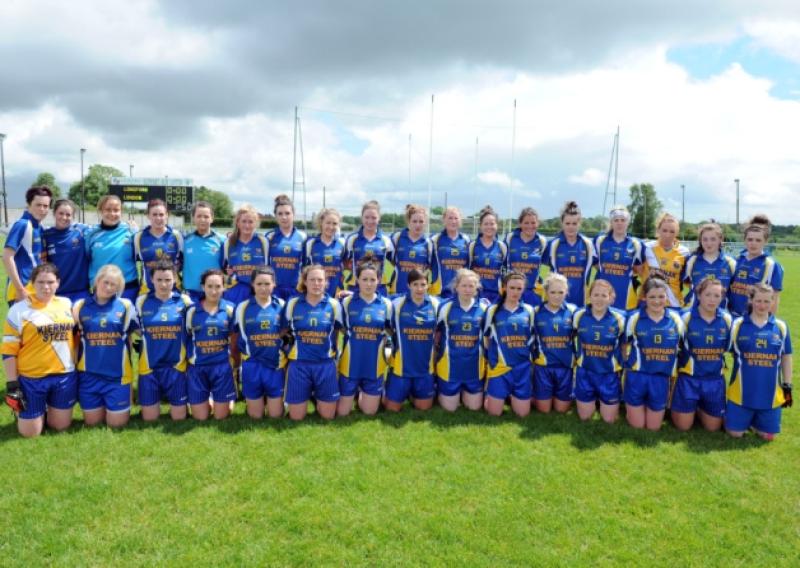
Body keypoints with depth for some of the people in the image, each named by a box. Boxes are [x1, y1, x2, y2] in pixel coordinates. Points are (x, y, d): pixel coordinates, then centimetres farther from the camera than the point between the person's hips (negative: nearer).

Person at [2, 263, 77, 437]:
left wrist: (77, 367, 13)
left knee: (61, 427, 11)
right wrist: (12, 385, -8)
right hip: (31, 379, -3)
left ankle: (47, 410, 40)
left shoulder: (67, 304, 5)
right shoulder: (19, 309, -7)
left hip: (65, 376, 3)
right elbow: (9, 351, -6)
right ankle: (21, 412, 33)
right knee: (30, 433, 4)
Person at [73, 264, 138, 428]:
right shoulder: (80, 306, 2)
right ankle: (101, 407, 41)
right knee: (92, 423, 12)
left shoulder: (125, 306, -2)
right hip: (89, 374, 2)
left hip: (118, 374, -2)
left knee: (117, 424, 4)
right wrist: (73, 365, 9)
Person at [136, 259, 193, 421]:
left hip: (176, 366, -1)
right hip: (149, 366, 1)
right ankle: (156, 401, 39)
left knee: (179, 417, 6)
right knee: (149, 419, 8)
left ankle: (176, 405, 37)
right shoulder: (142, 302, -1)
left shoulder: (184, 301, -3)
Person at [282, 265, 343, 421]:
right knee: (296, 417, 7)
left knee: (328, 416, 8)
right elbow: (284, 332, 9)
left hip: (325, 364, 1)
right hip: (299, 364, 0)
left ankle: (316, 397, 38)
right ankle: (308, 395, 37)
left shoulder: (334, 304, -2)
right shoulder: (292, 303, -2)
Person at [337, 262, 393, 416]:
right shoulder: (347, 302, -5)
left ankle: (362, 392, 41)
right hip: (350, 364, -1)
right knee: (342, 412, 7)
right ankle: (356, 391, 37)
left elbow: (390, 332, 10)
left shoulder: (386, 304, -1)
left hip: (375, 366, 1)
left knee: (370, 411, 11)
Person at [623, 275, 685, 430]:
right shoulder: (634, 318, -9)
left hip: (661, 378, 2)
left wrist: (673, 373, 9)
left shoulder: (676, 319, -1)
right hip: (637, 376, -2)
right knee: (637, 426, 9)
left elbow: (679, 349, 8)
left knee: (654, 427, 14)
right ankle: (629, 406, 38)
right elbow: (627, 347, 2)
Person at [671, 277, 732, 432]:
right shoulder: (686, 317, -13)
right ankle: (673, 405, 33)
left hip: (715, 380, 3)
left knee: (713, 427, 10)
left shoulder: (727, 319, -2)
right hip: (688, 378, -3)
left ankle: (699, 408, 39)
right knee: (683, 426, 2)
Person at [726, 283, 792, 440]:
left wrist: (787, 386, 8)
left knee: (767, 436, 9)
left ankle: (753, 422, 38)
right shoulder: (737, 324, -5)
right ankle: (728, 414, 33)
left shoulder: (781, 326, 2)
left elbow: (786, 358, 10)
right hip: (742, 393, -2)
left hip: (771, 394, 2)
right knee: (735, 433, 3)